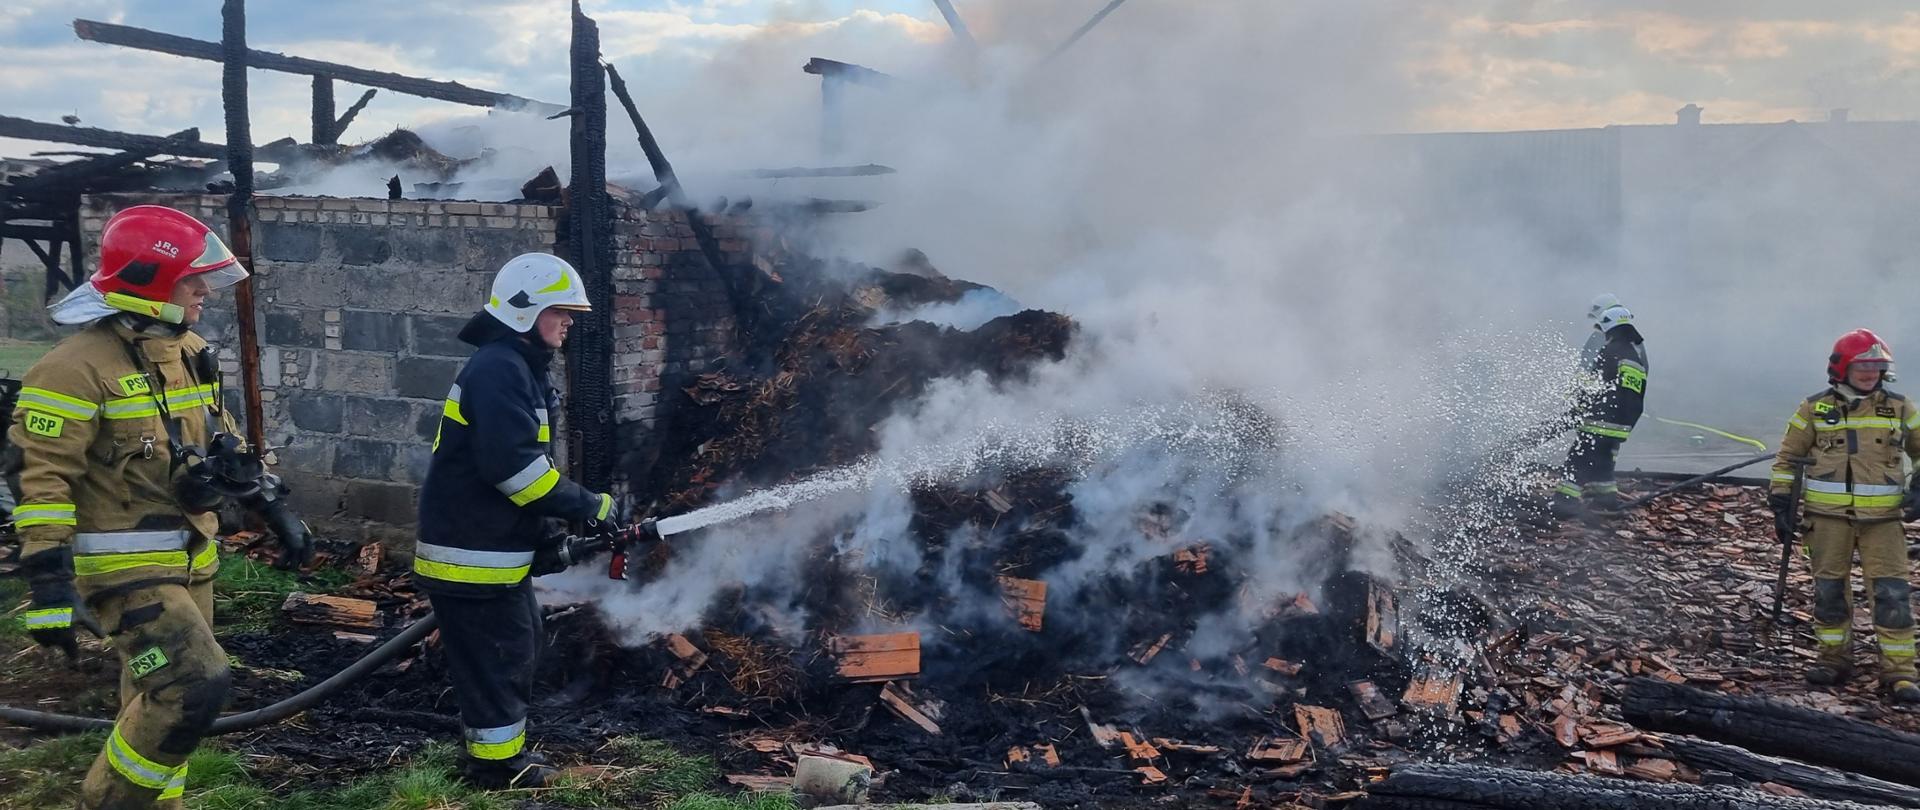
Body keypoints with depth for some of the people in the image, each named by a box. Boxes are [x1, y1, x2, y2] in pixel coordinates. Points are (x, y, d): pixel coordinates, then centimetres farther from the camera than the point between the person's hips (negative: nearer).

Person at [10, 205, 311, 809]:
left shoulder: (190, 352, 9)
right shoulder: (79, 368, -18)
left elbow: (221, 442, 20)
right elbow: (42, 482, -19)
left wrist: (275, 510, 18)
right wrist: (49, 585, -22)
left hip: (190, 558, 8)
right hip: (124, 568, -8)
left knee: (159, 700, 16)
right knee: (195, 688, -17)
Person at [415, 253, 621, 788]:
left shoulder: (516, 368, 16)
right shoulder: (498, 369, -19)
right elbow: (513, 466, -28)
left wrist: (549, 548, 15)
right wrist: (588, 506, -20)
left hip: (494, 547, 10)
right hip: (474, 552, -10)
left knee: (517, 646, 19)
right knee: (497, 653, 1)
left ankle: (496, 748, 31)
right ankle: (496, 762, 14)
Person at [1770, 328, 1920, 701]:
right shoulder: (1815, 408, 3)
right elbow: (1789, 456, 9)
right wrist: (1781, 497, 4)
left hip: (1883, 516, 0)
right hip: (1829, 515, 0)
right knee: (1829, 589, 7)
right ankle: (1834, 658, 20)